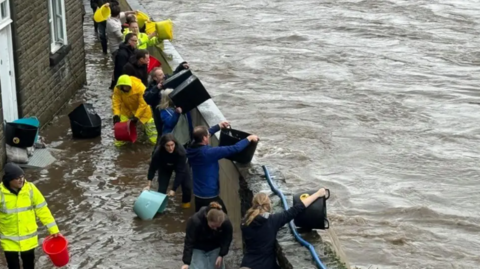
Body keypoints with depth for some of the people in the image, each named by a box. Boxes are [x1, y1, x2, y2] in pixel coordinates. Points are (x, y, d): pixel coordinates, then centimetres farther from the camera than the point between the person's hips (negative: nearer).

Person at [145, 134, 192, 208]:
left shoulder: (181, 151, -42)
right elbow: (153, 168, -22)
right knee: (162, 187, -10)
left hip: (181, 166, -1)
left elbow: (180, 171, -37)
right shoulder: (158, 153, -38)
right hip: (165, 167, 1)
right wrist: (149, 185, -23)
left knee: (187, 185, -9)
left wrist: (174, 189, -37)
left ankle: (186, 202, 20)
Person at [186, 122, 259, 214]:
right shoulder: (208, 152, -27)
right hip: (209, 196, -8)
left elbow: (200, 135, 18)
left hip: (198, 194, 8)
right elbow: (234, 149, -24)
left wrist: (219, 126, 25)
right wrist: (249, 139, -10)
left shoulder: (192, 149, -4)